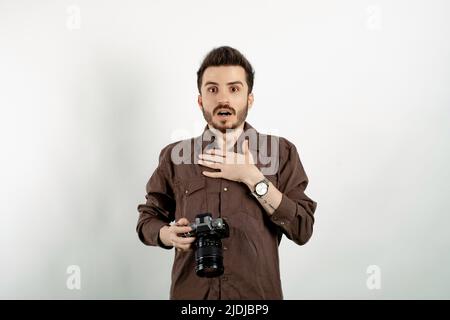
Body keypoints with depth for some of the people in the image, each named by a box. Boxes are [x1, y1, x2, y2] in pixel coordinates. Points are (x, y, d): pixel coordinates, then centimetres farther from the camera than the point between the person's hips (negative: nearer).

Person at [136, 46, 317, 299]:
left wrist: (253, 178, -16)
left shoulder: (281, 152, -2)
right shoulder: (175, 156, 1)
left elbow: (303, 230, -8)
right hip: (190, 293, 1)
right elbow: (147, 219, 9)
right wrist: (168, 235, -13)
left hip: (258, 294, 0)